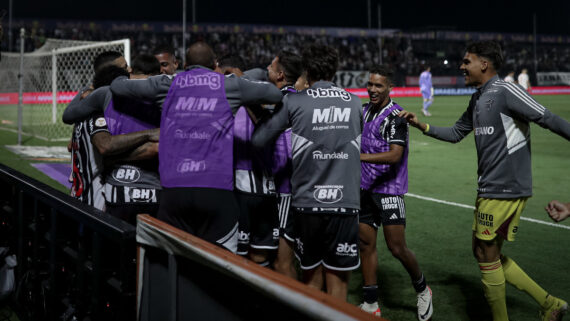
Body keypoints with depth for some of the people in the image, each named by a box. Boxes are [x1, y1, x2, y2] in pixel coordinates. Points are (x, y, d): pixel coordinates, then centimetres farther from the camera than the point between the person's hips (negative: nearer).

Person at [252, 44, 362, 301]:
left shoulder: (294, 102, -1)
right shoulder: (354, 103, 7)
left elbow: (258, 140, 3)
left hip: (307, 203, 0)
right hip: (346, 204, 0)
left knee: (311, 279, 13)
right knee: (337, 282, 6)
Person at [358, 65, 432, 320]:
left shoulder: (395, 116, -15)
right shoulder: (365, 110, 10)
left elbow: (394, 156, -25)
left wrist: (358, 156, -30)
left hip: (389, 189, -7)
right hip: (366, 188, 7)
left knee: (397, 247, -6)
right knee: (366, 244, 7)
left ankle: (422, 290, 20)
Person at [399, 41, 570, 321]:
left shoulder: (505, 92, -14)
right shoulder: (477, 99, 14)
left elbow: (547, 119, -16)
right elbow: (456, 133, 25)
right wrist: (421, 125, 15)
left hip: (505, 190, -10)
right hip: (489, 189, 10)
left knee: (487, 255, -2)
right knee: (484, 253, 14)